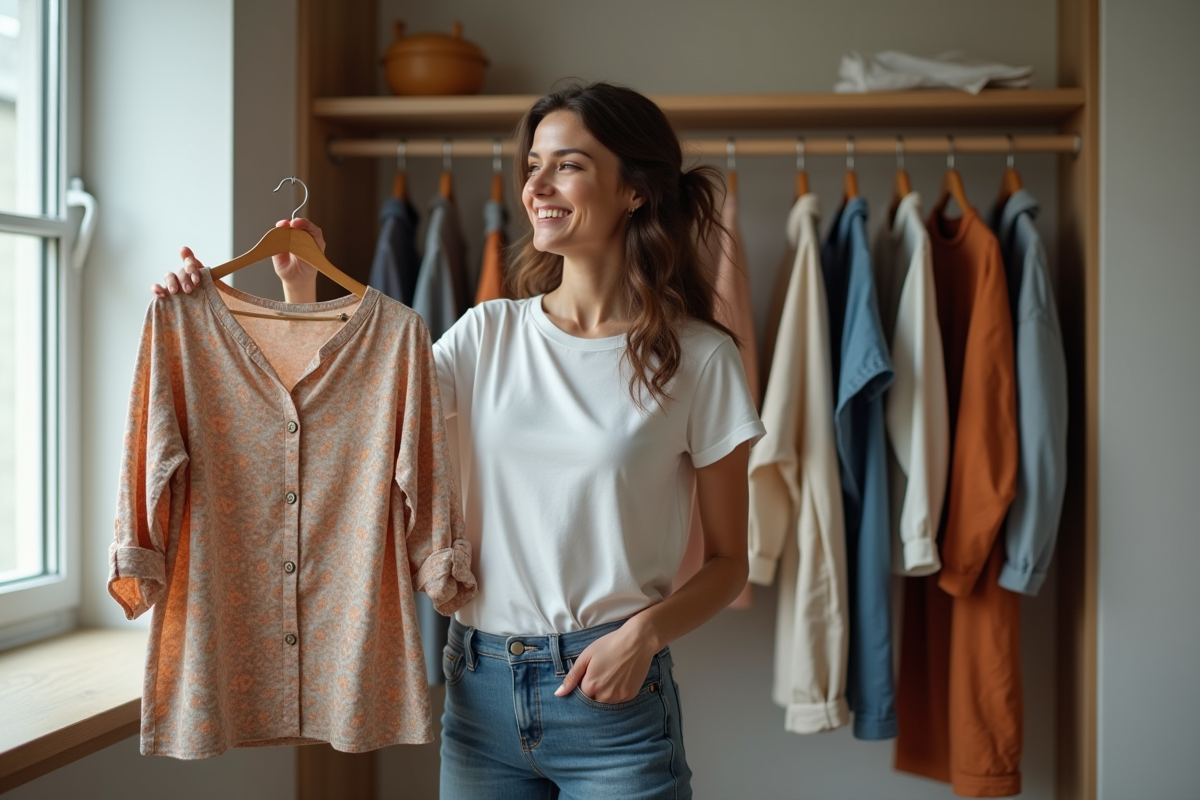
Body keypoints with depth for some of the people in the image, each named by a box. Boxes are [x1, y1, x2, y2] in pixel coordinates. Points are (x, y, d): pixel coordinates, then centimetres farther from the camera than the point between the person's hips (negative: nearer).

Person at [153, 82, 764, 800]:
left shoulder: (700, 358, -6)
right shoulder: (489, 334, 3)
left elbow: (728, 562, -1)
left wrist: (645, 632, -17)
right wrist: (301, 296, -8)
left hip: (612, 692, -3)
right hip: (481, 688, 3)